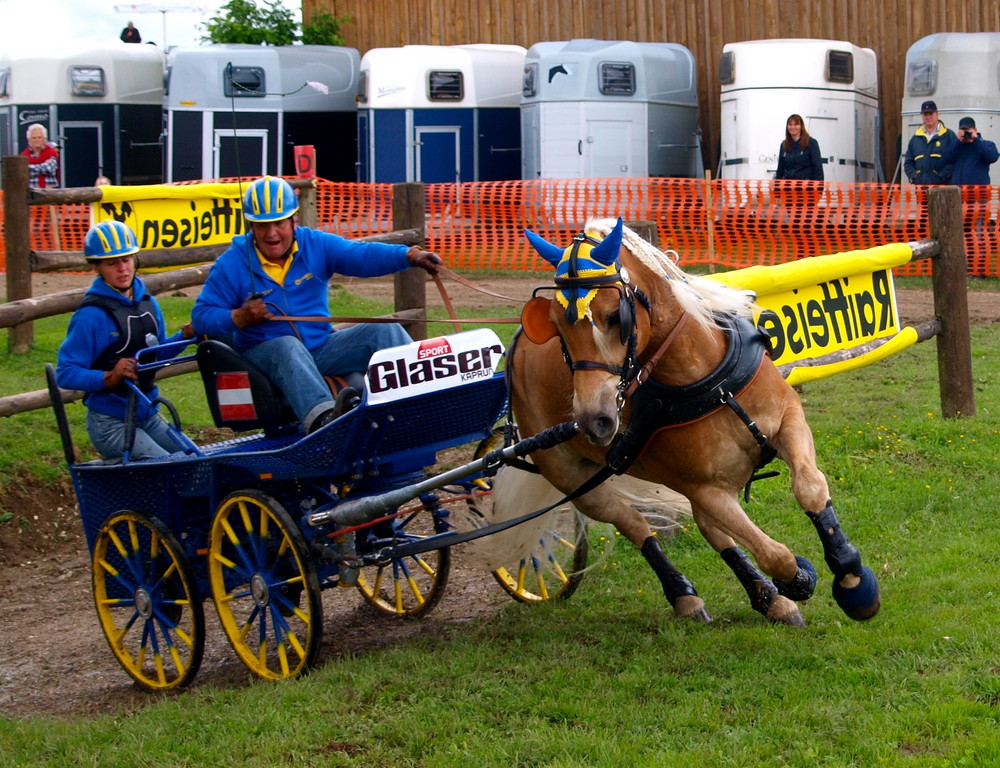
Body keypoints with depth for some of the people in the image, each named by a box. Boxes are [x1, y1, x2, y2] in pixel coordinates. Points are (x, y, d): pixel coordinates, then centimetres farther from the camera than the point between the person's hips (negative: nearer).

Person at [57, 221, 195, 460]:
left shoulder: (147, 302, 7)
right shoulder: (91, 315, -16)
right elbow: (65, 373, -18)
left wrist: (185, 335, 2)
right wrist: (109, 377, -33)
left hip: (147, 416, 8)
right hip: (111, 424, -8)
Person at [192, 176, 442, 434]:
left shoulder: (316, 245, 1)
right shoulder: (231, 264, -4)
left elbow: (364, 255, -14)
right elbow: (201, 316, -4)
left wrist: (411, 255, -32)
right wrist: (239, 318, -23)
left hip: (321, 348, 4)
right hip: (264, 353, -4)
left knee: (385, 331, -11)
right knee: (288, 346, -39)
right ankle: (321, 418, -65)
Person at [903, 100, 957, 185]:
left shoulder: (949, 135, 4)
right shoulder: (915, 138, 19)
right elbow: (908, 162, 19)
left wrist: (940, 177, -14)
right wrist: (914, 177, 1)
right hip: (919, 184, 4)